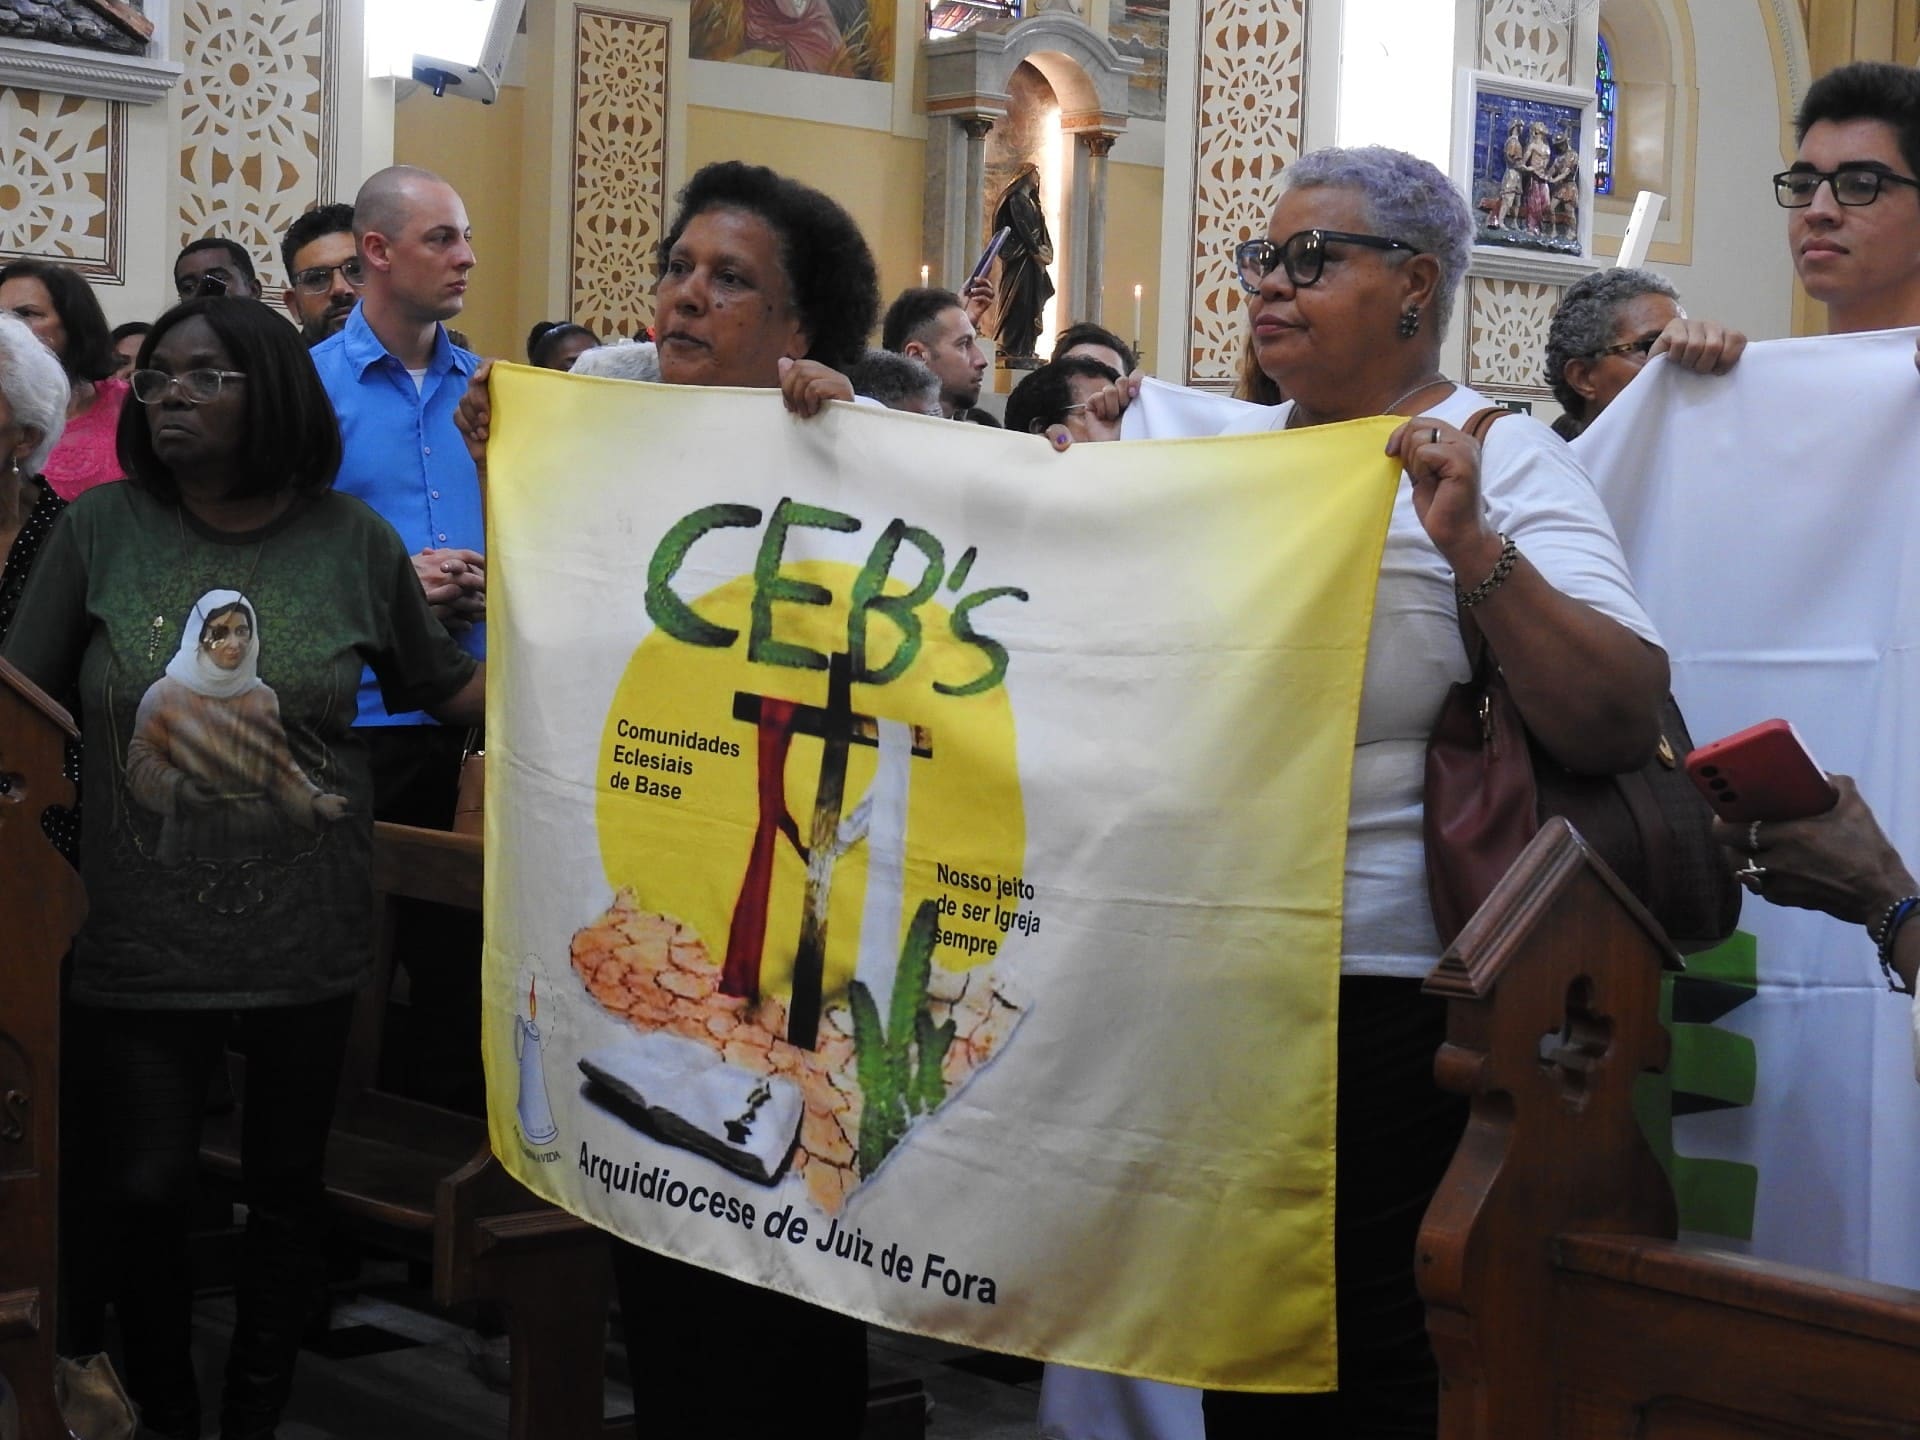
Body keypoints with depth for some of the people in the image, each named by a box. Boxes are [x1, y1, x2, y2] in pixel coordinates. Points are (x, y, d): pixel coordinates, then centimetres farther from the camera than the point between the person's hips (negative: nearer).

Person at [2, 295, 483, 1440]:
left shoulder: (353, 541, -2)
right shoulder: (102, 529, -3)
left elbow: (448, 687, 9)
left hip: (305, 945, 1)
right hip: (140, 944, 0)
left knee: (287, 1189, 13)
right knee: (142, 1194, 3)